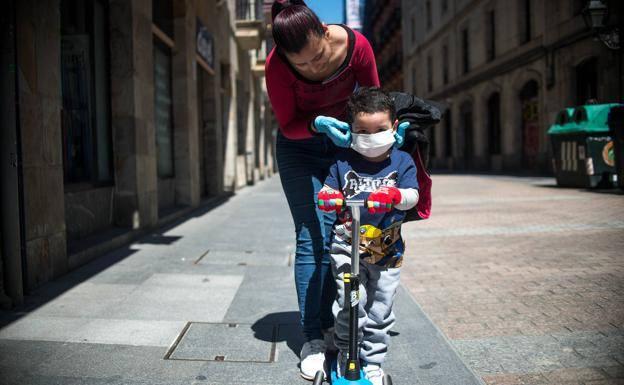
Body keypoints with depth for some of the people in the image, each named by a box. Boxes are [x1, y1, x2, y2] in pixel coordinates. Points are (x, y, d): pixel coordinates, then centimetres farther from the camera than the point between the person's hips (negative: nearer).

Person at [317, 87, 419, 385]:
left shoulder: (402, 161, 2)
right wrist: (328, 198, -20)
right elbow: (326, 191, 4)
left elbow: (412, 195, -9)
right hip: (347, 242, -1)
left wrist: (394, 195, -31)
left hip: (387, 249, 1)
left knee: (380, 309, 9)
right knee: (350, 299, -15)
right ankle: (345, 351, 9)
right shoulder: (344, 161, 2)